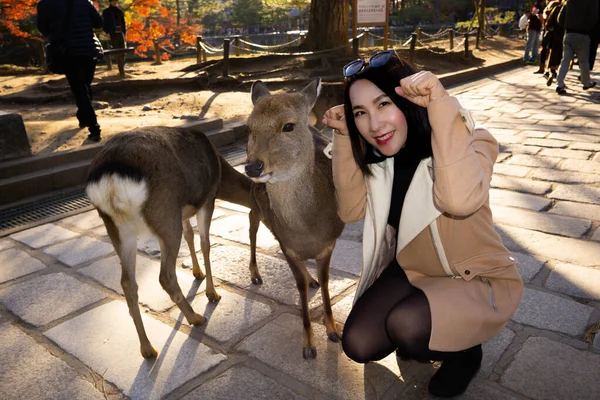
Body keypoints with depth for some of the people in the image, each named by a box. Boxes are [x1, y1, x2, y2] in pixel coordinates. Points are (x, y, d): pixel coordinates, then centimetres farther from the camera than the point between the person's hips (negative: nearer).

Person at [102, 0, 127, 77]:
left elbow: (123, 22, 18)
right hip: (112, 34, -3)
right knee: (116, 53, -7)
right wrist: (107, 32, -11)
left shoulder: (119, 11, 15)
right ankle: (121, 71, -12)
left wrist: (124, 32, 7)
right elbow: (104, 23, 3)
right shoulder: (106, 12, 4)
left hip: (120, 33, 3)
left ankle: (122, 69, 8)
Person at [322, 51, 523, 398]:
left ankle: (464, 352, 4)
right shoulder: (378, 152, -7)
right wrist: (345, 138, -17)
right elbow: (352, 210, -9)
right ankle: (417, 334, 20)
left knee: (406, 325, -31)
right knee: (358, 345, -11)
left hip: (480, 281, -4)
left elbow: (459, 200, -45)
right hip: (412, 271, 5)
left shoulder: (468, 140, -24)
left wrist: (441, 104, -43)